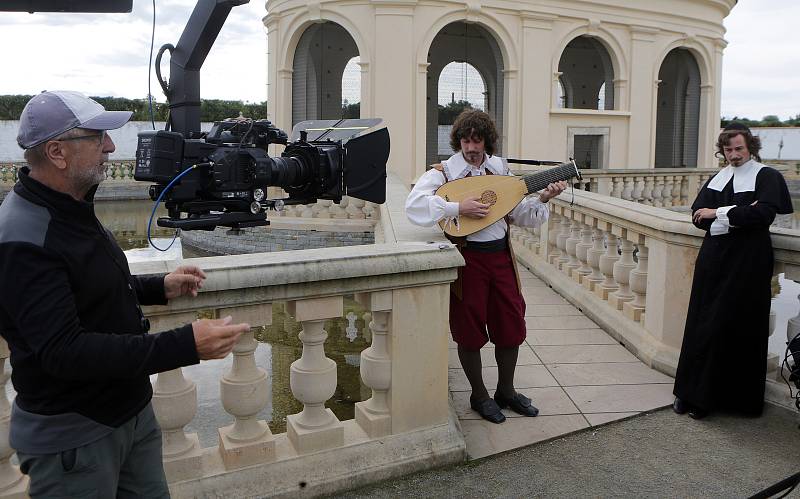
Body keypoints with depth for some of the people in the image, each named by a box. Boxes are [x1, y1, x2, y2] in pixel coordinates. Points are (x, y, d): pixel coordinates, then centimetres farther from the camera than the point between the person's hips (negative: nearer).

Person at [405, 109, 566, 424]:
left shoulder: (500, 168, 7)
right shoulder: (444, 171, -8)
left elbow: (520, 215, 10)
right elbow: (414, 206, -23)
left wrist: (542, 199, -7)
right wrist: (458, 208, -26)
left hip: (500, 254, 5)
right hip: (466, 256, -5)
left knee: (511, 324, 11)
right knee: (470, 330, 6)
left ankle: (505, 390, 31)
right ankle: (479, 395, 25)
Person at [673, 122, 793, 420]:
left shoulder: (766, 177, -2)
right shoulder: (718, 179, 13)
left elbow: (764, 214, -18)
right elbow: (698, 215, 1)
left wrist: (718, 213, -13)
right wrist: (739, 214, -12)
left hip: (747, 262, -5)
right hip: (714, 259, 5)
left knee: (734, 328, -2)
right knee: (701, 325, 5)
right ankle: (692, 392, 13)